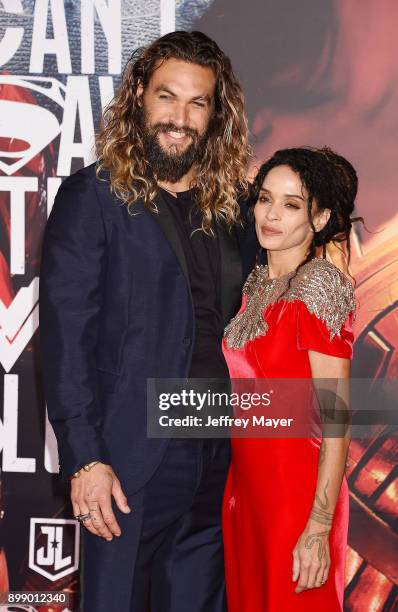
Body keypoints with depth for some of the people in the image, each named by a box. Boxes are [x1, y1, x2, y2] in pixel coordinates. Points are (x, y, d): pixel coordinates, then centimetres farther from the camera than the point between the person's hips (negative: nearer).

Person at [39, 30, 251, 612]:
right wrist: (84, 459, -14)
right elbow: (65, 336, -9)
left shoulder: (226, 204, 11)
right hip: (130, 460, -5)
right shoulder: (92, 197, -4)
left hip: (216, 458, 5)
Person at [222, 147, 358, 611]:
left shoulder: (320, 286, -16)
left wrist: (318, 529, -22)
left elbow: (336, 416, -19)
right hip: (245, 484, 7)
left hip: (296, 484, -7)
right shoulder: (256, 284, 7)